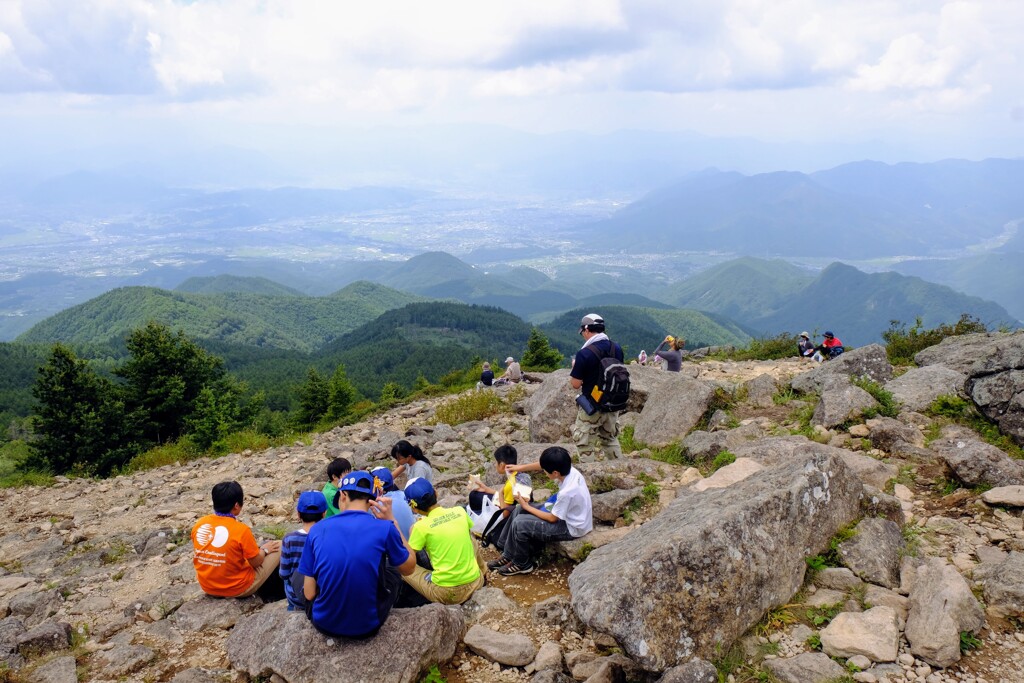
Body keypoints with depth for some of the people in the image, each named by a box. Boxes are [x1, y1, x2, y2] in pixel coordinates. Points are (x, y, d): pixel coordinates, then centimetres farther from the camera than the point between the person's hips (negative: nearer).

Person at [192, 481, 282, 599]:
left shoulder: (199, 524, -7)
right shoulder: (241, 530, -24)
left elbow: (196, 556, 9)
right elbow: (256, 562, -13)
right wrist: (264, 550, 8)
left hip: (207, 587, 6)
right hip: (238, 589, -6)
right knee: (279, 546, 7)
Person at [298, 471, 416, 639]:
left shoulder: (317, 529, -8)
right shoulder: (384, 529, -14)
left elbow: (309, 593, -4)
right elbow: (409, 568, 4)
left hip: (324, 624, 1)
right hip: (367, 627, -1)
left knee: (297, 575, 30)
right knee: (394, 572, 27)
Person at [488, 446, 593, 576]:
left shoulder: (567, 492, -36)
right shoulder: (569, 470, -14)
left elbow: (552, 518, -21)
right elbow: (543, 464, 7)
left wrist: (527, 507, -12)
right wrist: (521, 467, 9)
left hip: (571, 527, -9)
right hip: (565, 513, 9)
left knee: (519, 523, -16)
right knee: (518, 511, 7)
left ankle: (521, 564, 7)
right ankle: (508, 554, 16)